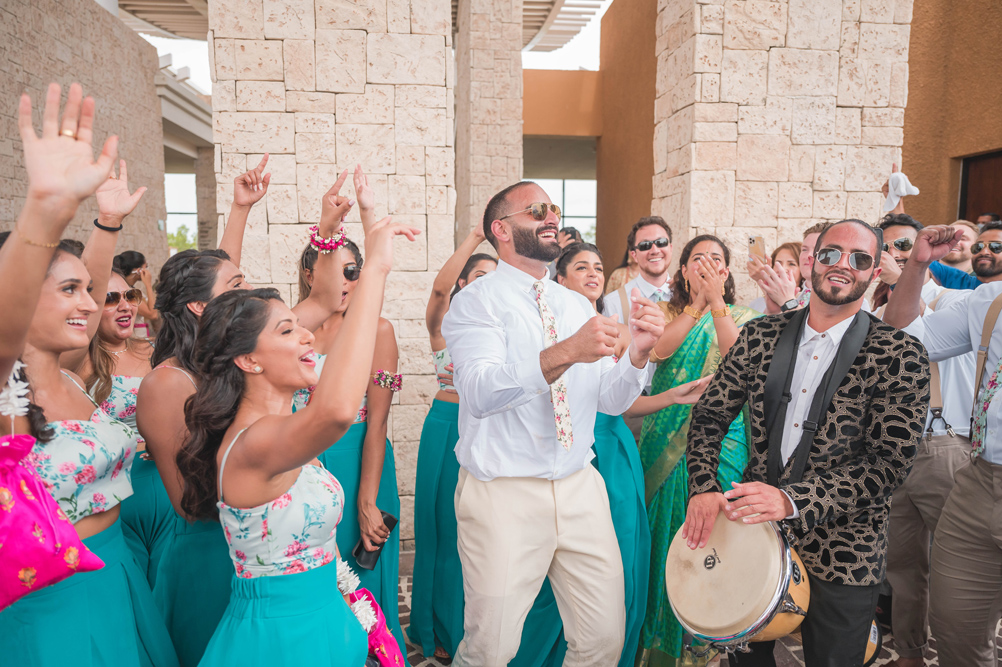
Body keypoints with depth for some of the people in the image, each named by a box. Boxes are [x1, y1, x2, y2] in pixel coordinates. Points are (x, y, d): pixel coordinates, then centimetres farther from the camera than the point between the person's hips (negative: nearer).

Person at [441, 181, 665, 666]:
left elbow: (611, 400, 8)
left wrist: (638, 352, -11)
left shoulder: (577, 305, 12)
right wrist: (564, 353, -35)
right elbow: (480, 392, -23)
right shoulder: (476, 302, -5)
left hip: (580, 487, 5)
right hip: (502, 492, -5)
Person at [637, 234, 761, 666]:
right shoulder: (667, 311, 9)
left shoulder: (741, 316, 8)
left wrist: (716, 301, -18)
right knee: (664, 529, 6)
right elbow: (659, 349, -13)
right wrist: (698, 303, -16)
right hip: (667, 436, 1)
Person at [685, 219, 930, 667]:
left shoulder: (900, 356, -10)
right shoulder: (760, 336, -1)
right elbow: (709, 416, 1)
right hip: (752, 529, 3)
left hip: (840, 556, -2)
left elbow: (890, 462, -17)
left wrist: (793, 499, -29)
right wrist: (704, 488, -15)